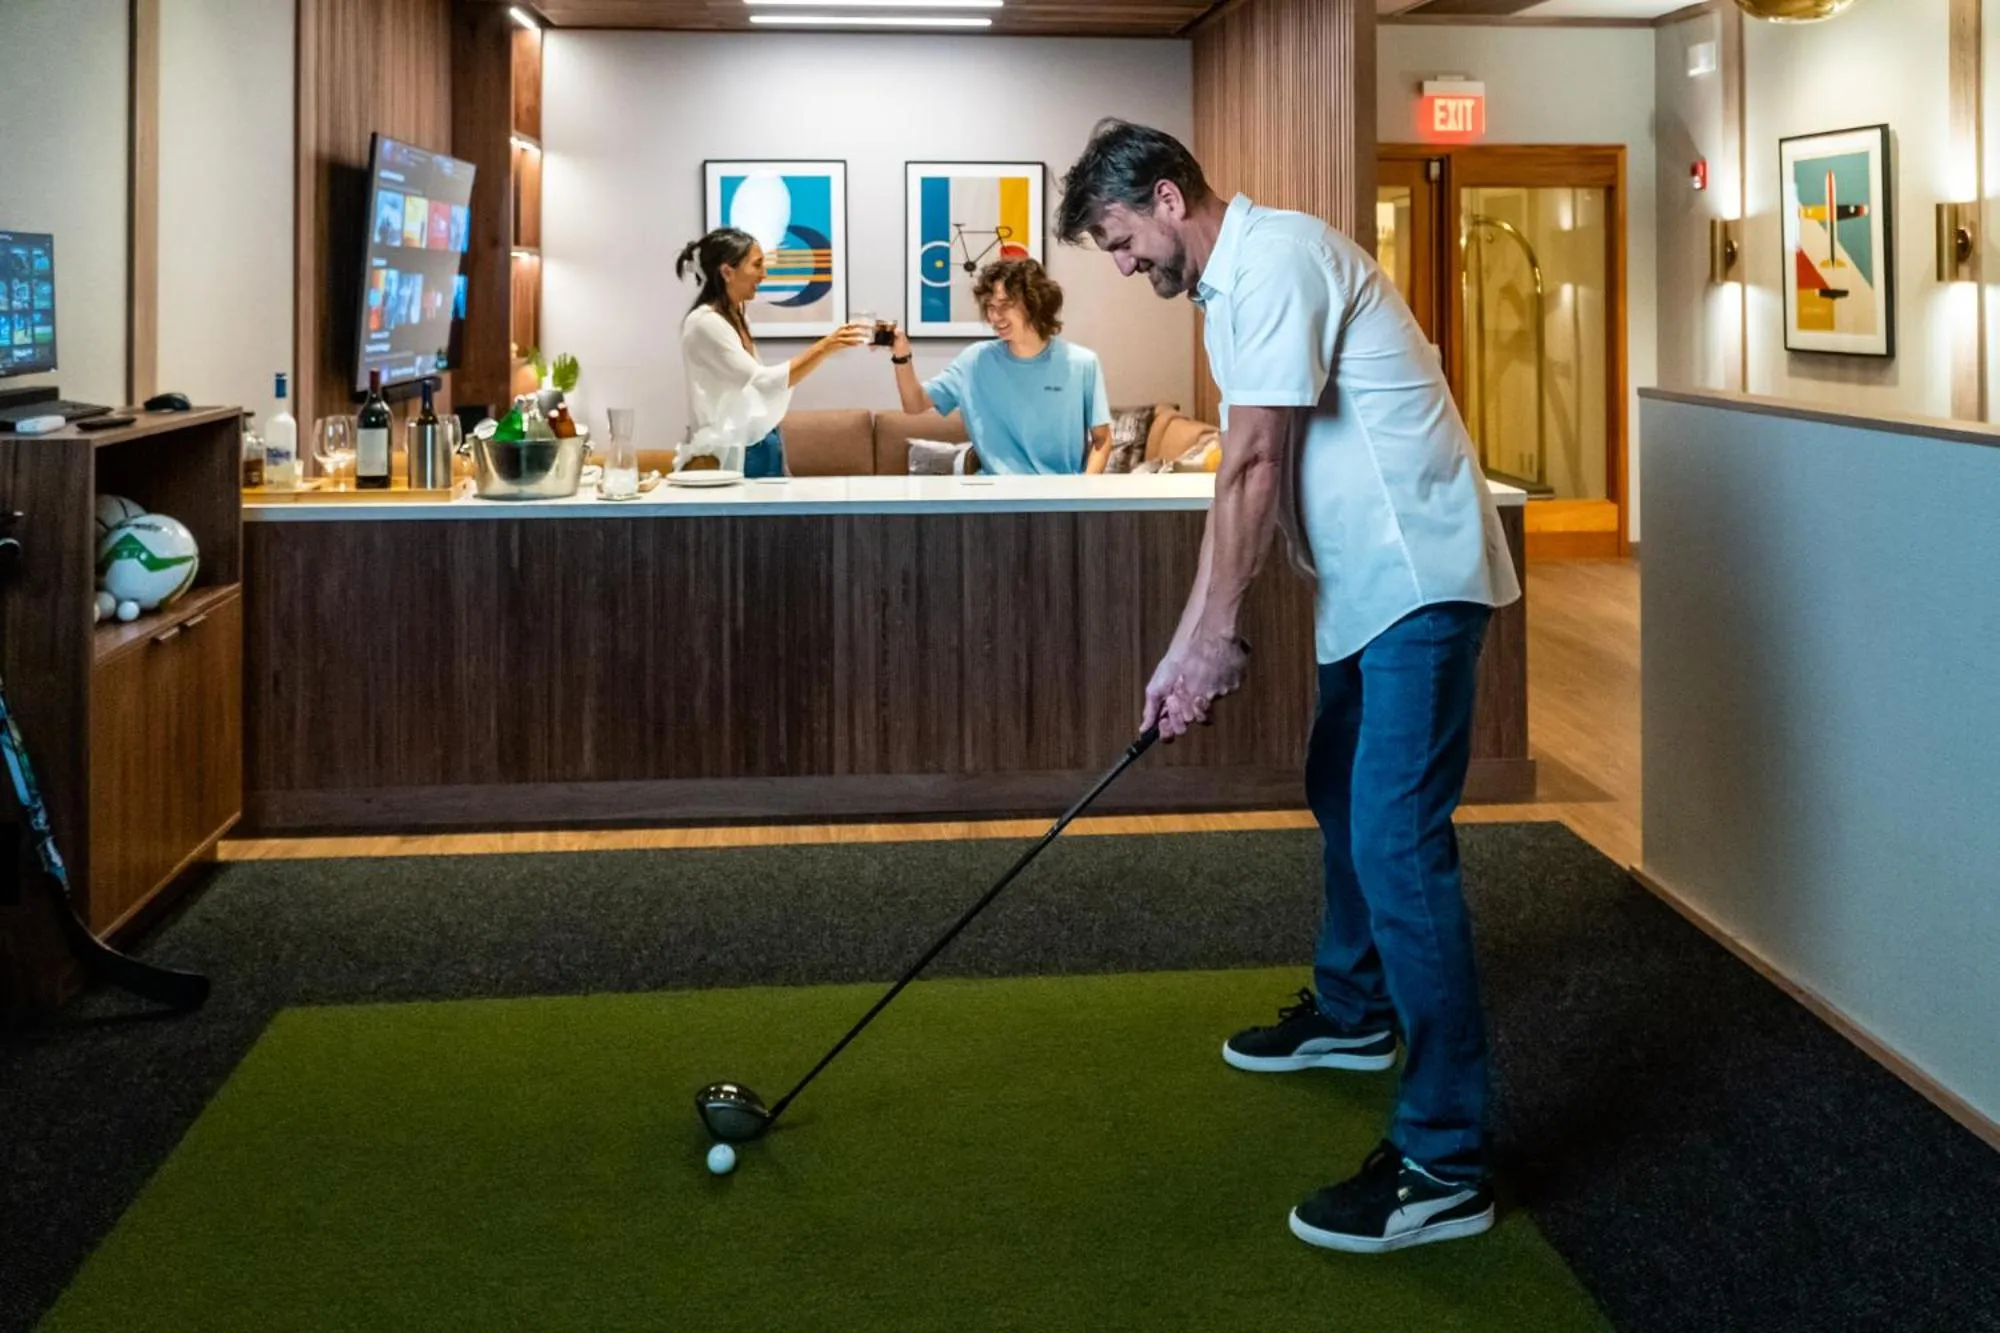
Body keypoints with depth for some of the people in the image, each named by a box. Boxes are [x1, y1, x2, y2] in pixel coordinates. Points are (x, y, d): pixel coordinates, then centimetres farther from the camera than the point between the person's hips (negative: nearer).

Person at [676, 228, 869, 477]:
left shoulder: (736, 320, 14)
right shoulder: (705, 323, -14)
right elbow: (762, 381, -22)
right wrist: (824, 347, -26)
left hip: (761, 450, 9)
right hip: (732, 456, -9)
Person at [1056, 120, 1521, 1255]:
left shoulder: (1275, 259, -16)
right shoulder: (1233, 286, 16)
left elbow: (1257, 470, -19)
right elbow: (1245, 482, 15)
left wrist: (1216, 637, -15)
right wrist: (1191, 644, 9)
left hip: (1420, 578, -11)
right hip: (1370, 581, 11)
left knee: (1396, 841, -15)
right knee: (1344, 793, 25)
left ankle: (1445, 1163, -13)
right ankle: (1354, 1014, 47)